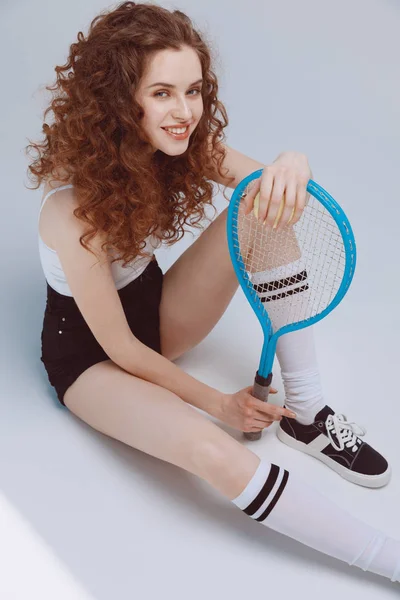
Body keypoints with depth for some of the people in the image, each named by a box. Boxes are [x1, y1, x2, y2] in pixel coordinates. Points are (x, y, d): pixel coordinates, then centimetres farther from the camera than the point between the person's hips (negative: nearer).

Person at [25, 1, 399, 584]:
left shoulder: (177, 146, -14)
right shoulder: (74, 212, -32)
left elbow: (270, 185, -14)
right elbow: (119, 347, -24)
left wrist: (291, 165, -40)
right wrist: (217, 402, -16)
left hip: (156, 315, 6)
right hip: (89, 353, -6)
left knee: (267, 216, -20)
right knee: (212, 451, -35)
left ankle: (306, 413, -11)